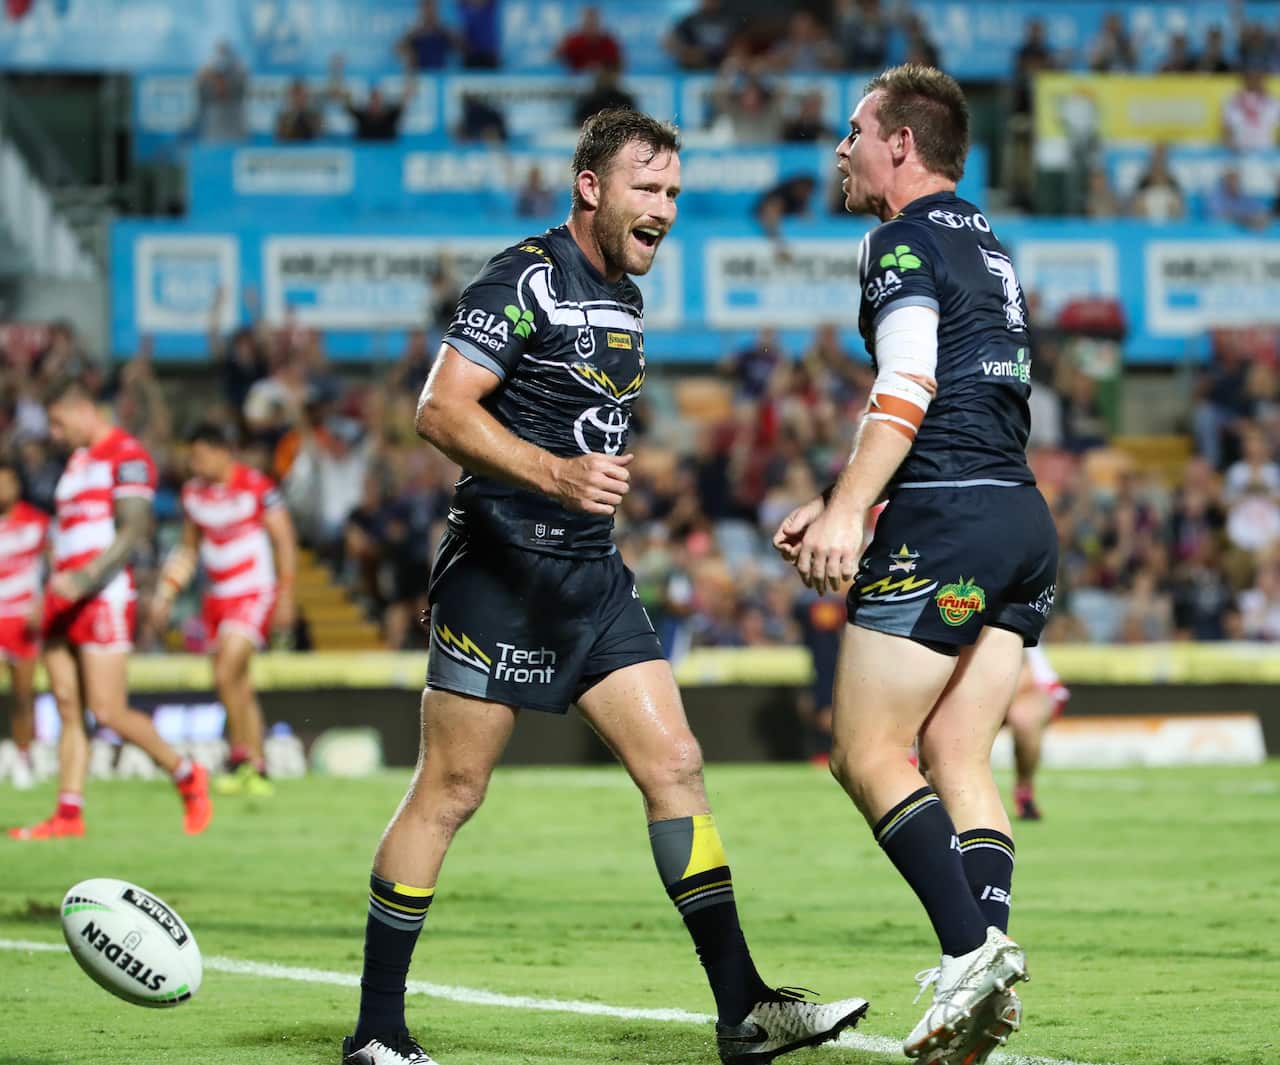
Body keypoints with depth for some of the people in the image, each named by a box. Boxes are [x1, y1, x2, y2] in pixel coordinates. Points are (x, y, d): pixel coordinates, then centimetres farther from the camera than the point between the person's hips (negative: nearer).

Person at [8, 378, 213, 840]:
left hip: (104, 596, -9)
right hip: (66, 599, 9)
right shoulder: (79, 459, 20)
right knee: (68, 709, 2)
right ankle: (69, 813, 1)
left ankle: (187, 776, 6)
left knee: (108, 711, -11)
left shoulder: (126, 456, -8)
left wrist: (85, 580, -26)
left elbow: (134, 531, -17)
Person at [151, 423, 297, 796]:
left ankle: (242, 758, -11)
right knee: (239, 686, 7)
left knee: (227, 674, -20)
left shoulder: (256, 487, -11)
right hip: (218, 595, 7)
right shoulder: (193, 492, 8)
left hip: (254, 594, -7)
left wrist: (285, 596, -12)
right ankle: (258, 772, 12)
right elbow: (188, 549, 19)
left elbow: (284, 541, -8)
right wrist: (166, 594, 13)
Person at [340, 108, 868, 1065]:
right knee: (449, 792, -4)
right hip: (502, 565, -8)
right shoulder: (526, 279, -12)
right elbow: (441, 410, -21)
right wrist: (556, 474, -32)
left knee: (675, 768, 0)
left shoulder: (624, 300, 15)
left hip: (593, 576, 8)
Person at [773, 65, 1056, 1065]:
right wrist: (843, 505, 31)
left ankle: (972, 949, -19)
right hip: (1024, 520, 9)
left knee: (869, 752, -6)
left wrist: (847, 510, -25)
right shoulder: (985, 245, 24)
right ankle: (989, 974, -4)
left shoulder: (904, 240, -4)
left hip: (947, 523, -9)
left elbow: (908, 389, -17)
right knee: (960, 763, 7)